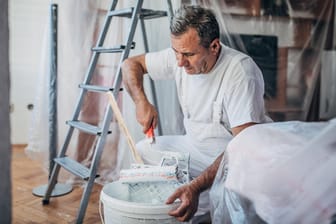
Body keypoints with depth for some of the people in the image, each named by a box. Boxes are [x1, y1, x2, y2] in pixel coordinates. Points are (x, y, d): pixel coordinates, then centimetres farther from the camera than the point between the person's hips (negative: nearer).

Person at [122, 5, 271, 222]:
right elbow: (131, 64, 6)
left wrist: (196, 186, -44)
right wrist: (141, 102, -14)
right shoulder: (178, 56, -9)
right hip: (195, 145, 7)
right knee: (143, 151, -1)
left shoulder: (241, 72, -28)